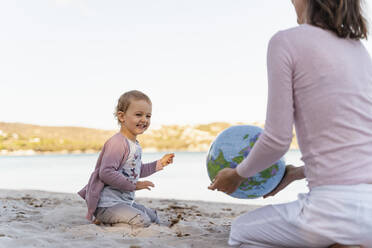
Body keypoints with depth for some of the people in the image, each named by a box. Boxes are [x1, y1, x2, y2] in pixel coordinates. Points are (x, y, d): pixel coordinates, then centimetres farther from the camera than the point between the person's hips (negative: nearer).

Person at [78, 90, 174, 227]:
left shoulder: (135, 144, 12)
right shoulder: (117, 142, -20)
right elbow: (106, 173, -29)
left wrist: (159, 164, 17)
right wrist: (133, 185, -23)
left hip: (126, 201, 10)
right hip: (108, 204, -10)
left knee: (153, 217, 22)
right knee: (143, 221, -22)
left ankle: (108, 221, 16)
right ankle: (104, 221, -7)